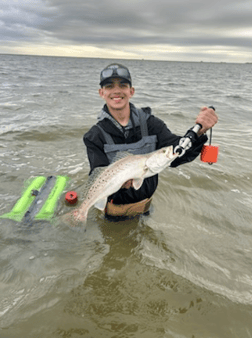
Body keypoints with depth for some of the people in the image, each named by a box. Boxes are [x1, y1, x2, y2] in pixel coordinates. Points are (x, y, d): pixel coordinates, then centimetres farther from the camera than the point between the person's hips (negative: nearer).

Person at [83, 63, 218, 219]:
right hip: (114, 208, -2)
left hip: (145, 204, 3)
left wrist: (198, 131, -42)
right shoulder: (96, 136, -17)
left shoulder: (150, 123, -13)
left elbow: (176, 154, -23)